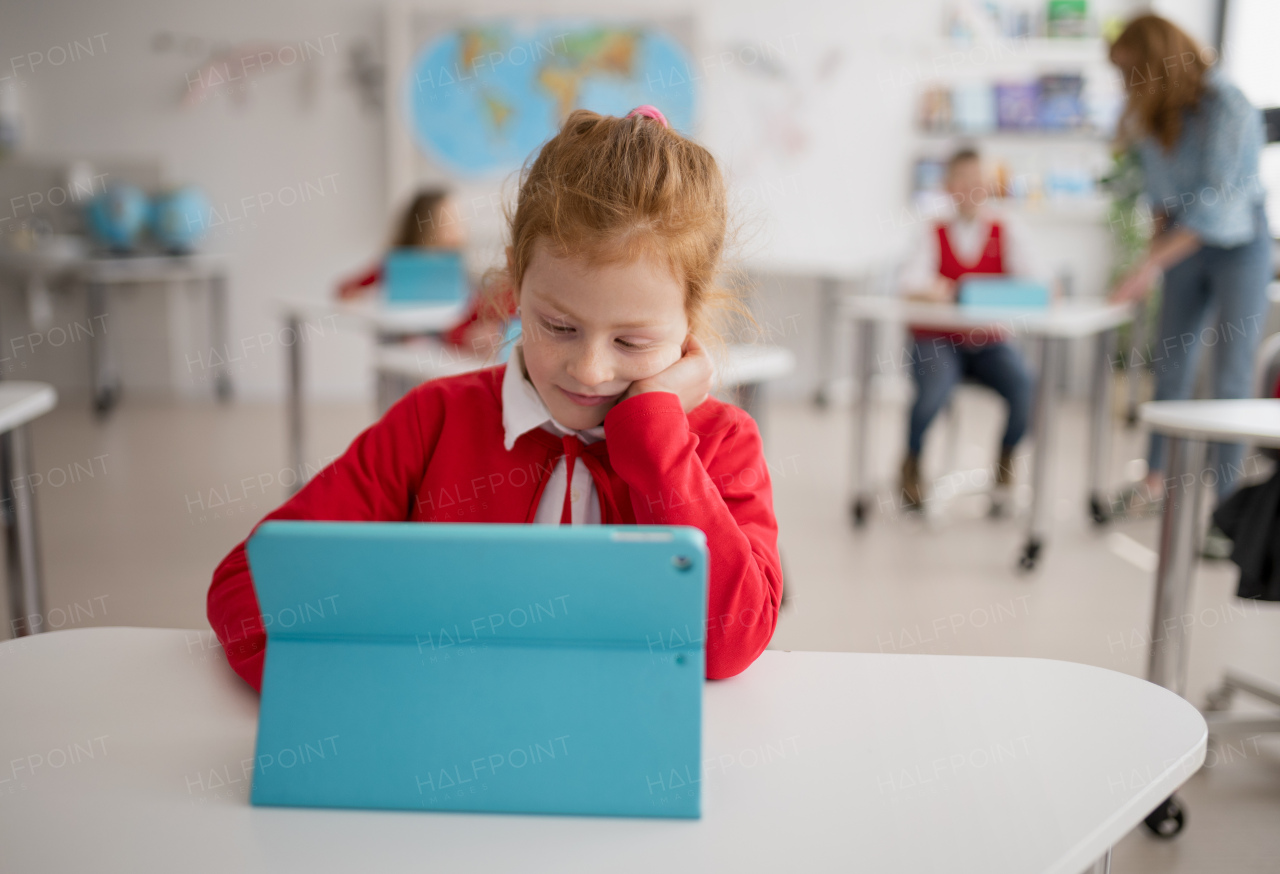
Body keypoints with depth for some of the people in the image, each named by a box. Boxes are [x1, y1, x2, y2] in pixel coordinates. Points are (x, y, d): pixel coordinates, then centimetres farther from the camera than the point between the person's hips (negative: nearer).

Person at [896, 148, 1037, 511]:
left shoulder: (1007, 232, 9)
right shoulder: (933, 233, 6)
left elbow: (1028, 279, -6)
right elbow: (910, 279, -10)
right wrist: (928, 288, -33)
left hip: (987, 342, 2)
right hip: (937, 340, -1)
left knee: (1022, 382, -27)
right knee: (936, 387, -31)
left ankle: (1005, 464, -2)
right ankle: (911, 464, -6)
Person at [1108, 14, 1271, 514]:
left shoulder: (1226, 107, -21)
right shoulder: (1155, 112, 1)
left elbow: (1214, 201, -25)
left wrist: (1153, 266, -28)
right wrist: (1155, 251, -3)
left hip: (1240, 246, -6)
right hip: (1185, 246, 6)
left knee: (1231, 376, -3)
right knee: (1170, 364, 9)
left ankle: (1226, 500, 4)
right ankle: (1155, 481, 20)